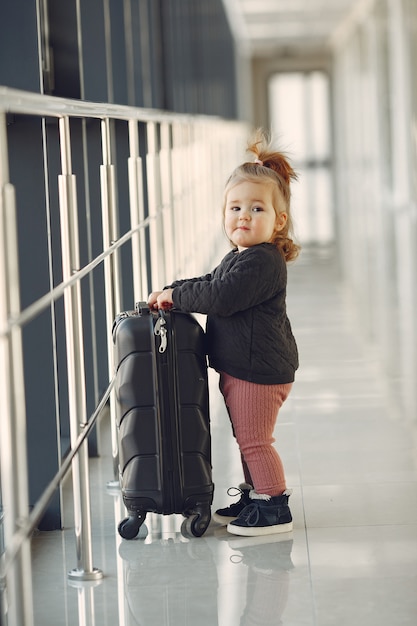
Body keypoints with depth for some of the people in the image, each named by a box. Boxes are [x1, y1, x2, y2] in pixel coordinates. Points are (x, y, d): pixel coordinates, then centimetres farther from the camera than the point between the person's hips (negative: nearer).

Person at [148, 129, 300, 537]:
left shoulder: (261, 262, -21)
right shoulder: (240, 257, 13)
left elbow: (220, 297, -27)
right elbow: (211, 283, 23)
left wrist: (176, 295, -14)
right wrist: (171, 292, 7)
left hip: (260, 369, -10)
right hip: (240, 367, 10)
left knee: (254, 440, -2)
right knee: (249, 439, 20)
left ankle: (274, 508, 8)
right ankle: (254, 496, 32)